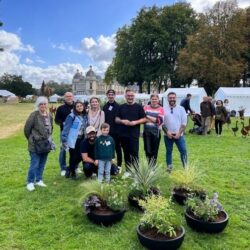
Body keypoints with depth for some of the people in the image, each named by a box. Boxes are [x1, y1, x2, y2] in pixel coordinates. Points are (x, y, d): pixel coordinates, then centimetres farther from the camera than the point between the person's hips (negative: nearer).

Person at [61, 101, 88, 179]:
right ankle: (72, 171, 27)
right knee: (73, 157, 3)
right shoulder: (71, 116, -12)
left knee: (80, 156, 5)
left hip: (81, 140, 6)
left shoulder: (85, 116, 7)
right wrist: (64, 140, -17)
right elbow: (66, 128, -14)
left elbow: (87, 128, 14)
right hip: (73, 140, -6)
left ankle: (70, 170, 29)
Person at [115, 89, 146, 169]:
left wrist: (135, 122, -15)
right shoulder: (121, 107, 12)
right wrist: (122, 121, -9)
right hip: (123, 134, 3)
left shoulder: (138, 107, 4)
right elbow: (116, 119, 12)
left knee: (134, 153, -4)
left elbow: (144, 119, 1)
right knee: (126, 153, 10)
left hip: (134, 134, -3)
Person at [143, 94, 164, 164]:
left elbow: (160, 120, -10)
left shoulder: (161, 109, 1)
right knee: (147, 150, 2)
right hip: (146, 132, 1)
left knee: (155, 150, 5)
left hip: (156, 132, -1)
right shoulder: (146, 107, 7)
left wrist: (148, 117, -11)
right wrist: (155, 120, -12)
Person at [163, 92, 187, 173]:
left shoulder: (181, 109, 2)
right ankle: (169, 168, 20)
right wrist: (167, 132, -9)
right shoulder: (164, 109, 2)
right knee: (169, 151, 10)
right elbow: (162, 123, 2)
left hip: (179, 135, 0)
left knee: (183, 151, -4)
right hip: (168, 135, 0)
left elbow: (184, 123, -1)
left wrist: (179, 133, -10)